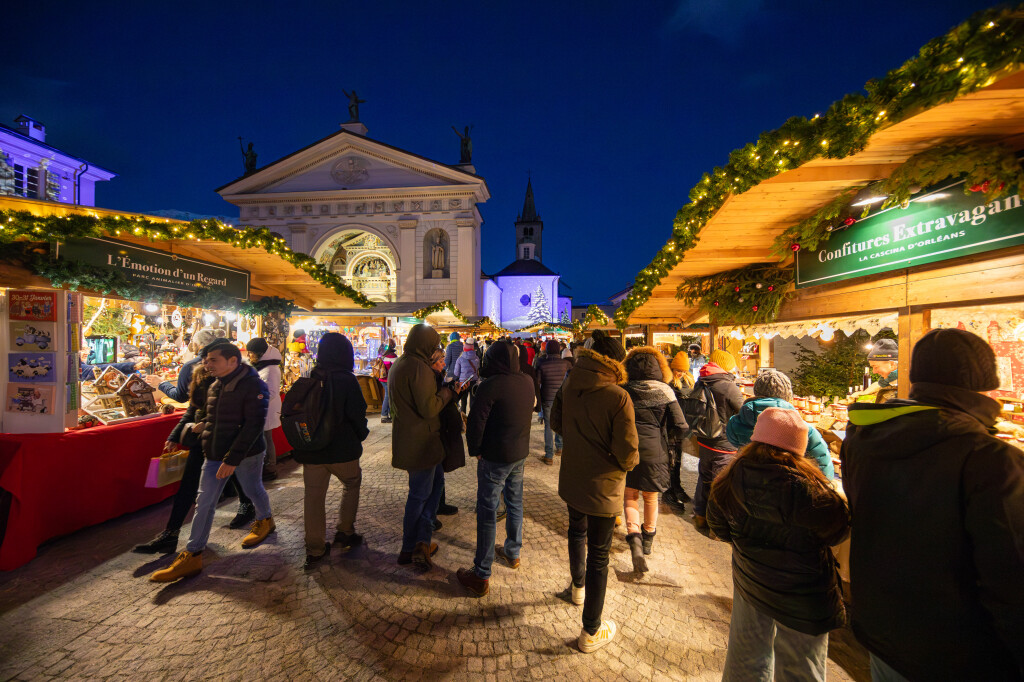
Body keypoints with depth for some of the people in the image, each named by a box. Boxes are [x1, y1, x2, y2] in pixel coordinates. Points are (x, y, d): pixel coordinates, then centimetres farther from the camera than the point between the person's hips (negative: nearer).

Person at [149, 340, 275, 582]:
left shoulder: (253, 385, -19)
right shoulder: (215, 386, 7)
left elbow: (254, 425, -23)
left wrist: (232, 458, -24)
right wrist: (203, 426, 2)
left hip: (246, 453, -7)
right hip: (215, 454, 7)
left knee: (253, 490, 14)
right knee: (204, 502, 10)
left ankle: (265, 521, 42)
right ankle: (192, 556, 23)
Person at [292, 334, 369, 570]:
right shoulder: (346, 380, -15)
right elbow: (356, 414, -15)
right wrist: (361, 435, 5)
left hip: (310, 450, 4)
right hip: (342, 449, -4)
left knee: (313, 497, 12)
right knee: (352, 484, 20)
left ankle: (314, 550, 20)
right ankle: (344, 532, 26)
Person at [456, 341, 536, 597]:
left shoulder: (490, 386, -21)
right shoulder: (528, 382, -1)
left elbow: (476, 422, -18)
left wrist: (475, 450, -5)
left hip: (494, 457, -7)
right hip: (521, 452, 7)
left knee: (487, 511, 3)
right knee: (515, 503, 22)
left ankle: (481, 576, 14)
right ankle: (513, 553, 40)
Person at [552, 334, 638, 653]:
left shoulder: (569, 385, -7)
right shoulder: (618, 397, -25)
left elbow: (556, 423, 6)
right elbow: (627, 454, -23)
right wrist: (629, 461, 0)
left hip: (571, 477, 6)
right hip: (602, 486, -5)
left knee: (577, 530, 31)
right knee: (598, 556, 13)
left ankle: (579, 585, 57)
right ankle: (591, 632, 32)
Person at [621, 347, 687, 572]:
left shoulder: (624, 391, -6)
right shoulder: (665, 392, -5)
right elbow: (681, 427, -6)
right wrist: (665, 434, 13)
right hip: (654, 451, 1)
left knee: (630, 496, 13)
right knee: (651, 498, 21)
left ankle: (634, 539, -7)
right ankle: (648, 540, 39)